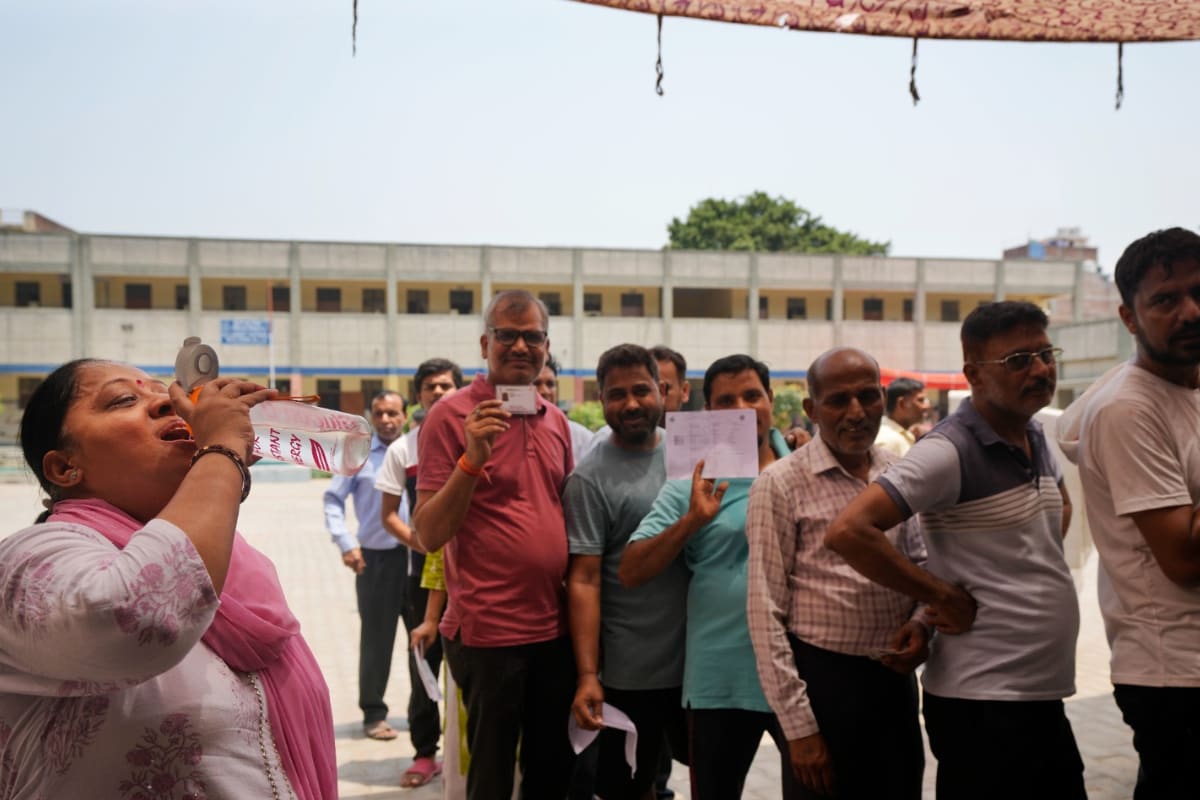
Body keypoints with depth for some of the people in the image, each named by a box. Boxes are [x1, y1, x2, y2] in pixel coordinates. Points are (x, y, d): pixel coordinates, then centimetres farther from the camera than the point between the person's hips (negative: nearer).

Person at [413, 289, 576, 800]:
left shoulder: (554, 420, 9)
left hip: (555, 628, 6)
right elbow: (428, 536, -13)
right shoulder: (452, 416, -9)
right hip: (487, 631, -6)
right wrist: (472, 459, -25)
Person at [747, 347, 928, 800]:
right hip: (823, 678, -5)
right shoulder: (781, 484, -11)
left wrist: (921, 622, -6)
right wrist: (798, 727, -12)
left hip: (896, 677, 5)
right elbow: (766, 614, -11)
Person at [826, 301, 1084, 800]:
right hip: (982, 702, -8)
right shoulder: (950, 451, -18)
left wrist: (1044, 555, 10)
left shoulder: (1037, 439, 7)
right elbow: (848, 531, -28)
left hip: (1046, 695, 8)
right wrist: (944, 597, -19)